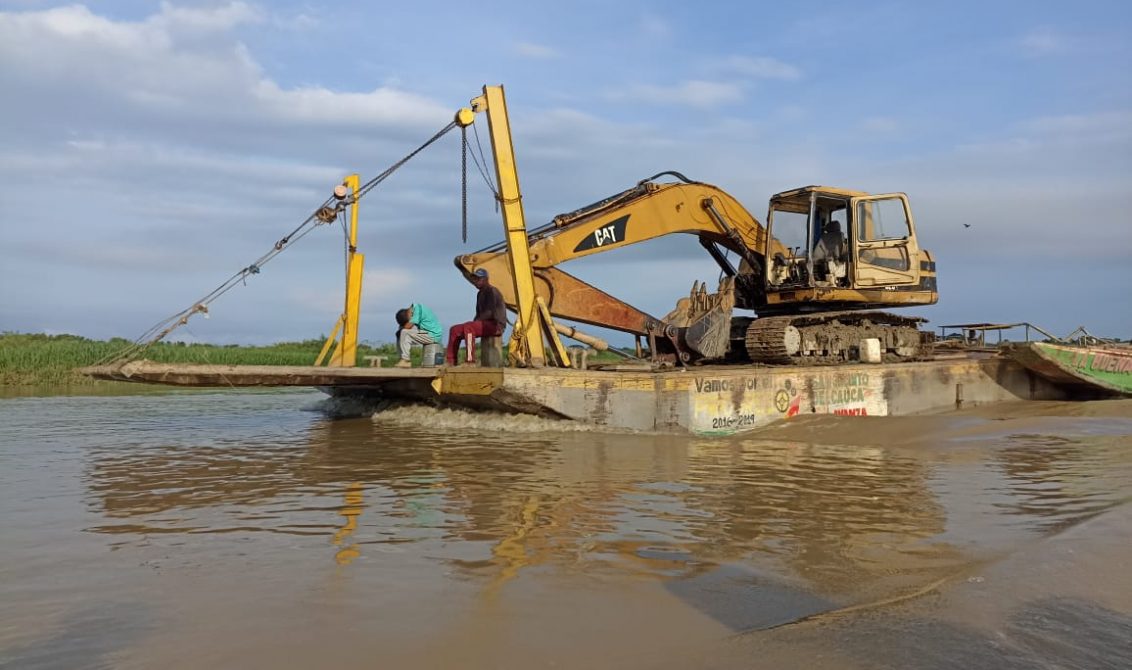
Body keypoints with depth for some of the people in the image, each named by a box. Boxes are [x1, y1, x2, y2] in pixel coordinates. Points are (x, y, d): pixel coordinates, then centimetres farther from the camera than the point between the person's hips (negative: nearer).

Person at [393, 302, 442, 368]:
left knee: (404, 332, -14)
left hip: (433, 336, -10)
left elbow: (408, 326, -20)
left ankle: (405, 361, -14)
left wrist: (401, 327, 0)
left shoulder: (417, 308, -16)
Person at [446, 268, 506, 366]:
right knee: (455, 330, 1)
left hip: (496, 325, -10)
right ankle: (450, 361, -3)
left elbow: (489, 313, -21)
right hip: (485, 324, 10)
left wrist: (475, 322, -15)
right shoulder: (480, 294, 19)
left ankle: (470, 361, -37)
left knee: (468, 326, -34)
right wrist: (474, 322, 3)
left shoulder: (492, 291, -11)